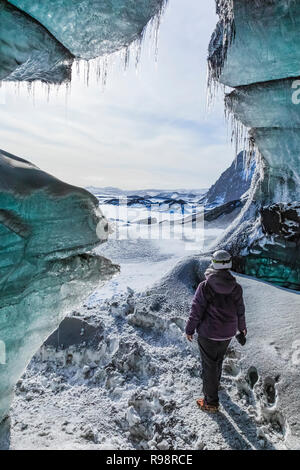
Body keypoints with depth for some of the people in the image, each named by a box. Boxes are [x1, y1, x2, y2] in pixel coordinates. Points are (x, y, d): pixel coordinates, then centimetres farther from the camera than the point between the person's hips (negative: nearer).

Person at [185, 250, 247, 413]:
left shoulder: (205, 286, -22)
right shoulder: (236, 288, -9)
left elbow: (196, 311, -16)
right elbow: (240, 311, 4)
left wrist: (189, 329, -2)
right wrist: (241, 326, 23)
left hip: (208, 334, -4)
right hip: (227, 334, 4)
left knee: (209, 365, 10)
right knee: (218, 361, 27)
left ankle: (211, 402, 21)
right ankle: (215, 383, 51)